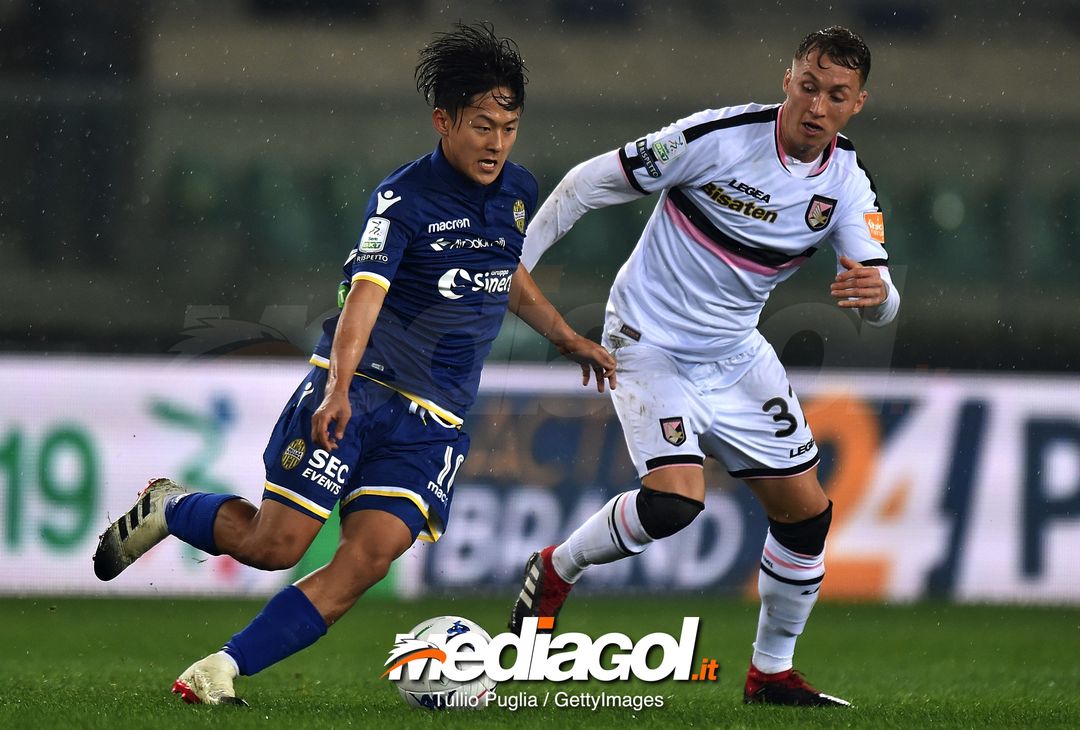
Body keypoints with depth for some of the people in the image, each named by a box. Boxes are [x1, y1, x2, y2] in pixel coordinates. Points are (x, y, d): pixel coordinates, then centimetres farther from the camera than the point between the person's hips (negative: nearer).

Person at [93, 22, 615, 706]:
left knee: (368, 556, -15)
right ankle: (169, 507, 22)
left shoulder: (518, 192, 10)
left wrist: (568, 338, 34)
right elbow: (365, 293, -26)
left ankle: (222, 670, -13)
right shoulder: (404, 197, -12)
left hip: (434, 421, 5)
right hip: (359, 388, -5)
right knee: (274, 544, -10)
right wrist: (339, 387, -40)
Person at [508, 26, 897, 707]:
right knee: (675, 498, -25)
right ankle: (557, 570, 3)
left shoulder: (849, 183, -7)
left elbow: (882, 306, -10)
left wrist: (874, 291, -36)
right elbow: (590, 183, -13)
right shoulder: (717, 137, -22)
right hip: (650, 345, -6)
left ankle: (772, 671, 22)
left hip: (736, 355, 6)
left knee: (806, 509, 3)